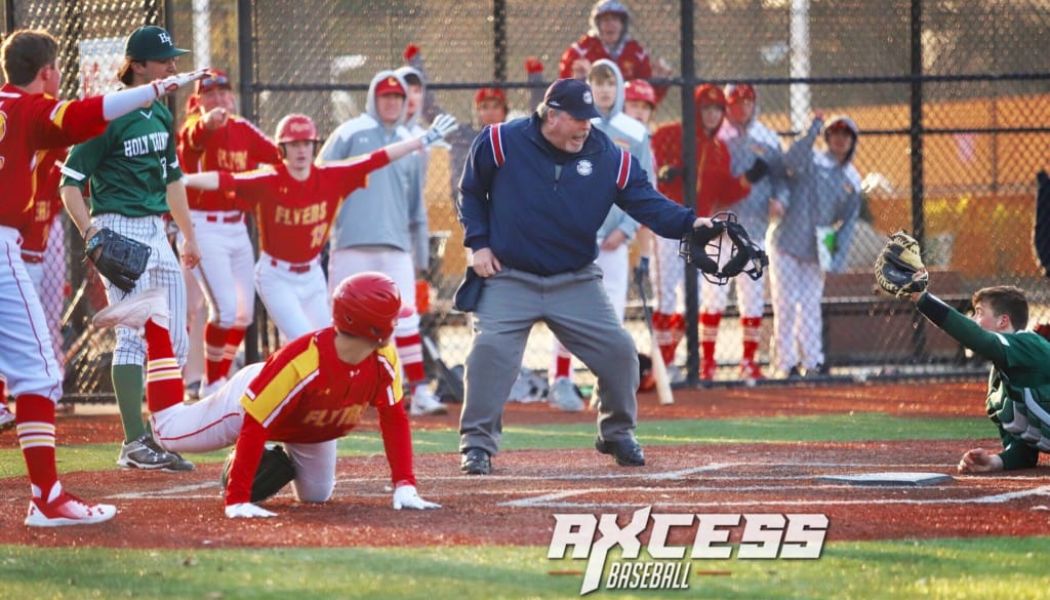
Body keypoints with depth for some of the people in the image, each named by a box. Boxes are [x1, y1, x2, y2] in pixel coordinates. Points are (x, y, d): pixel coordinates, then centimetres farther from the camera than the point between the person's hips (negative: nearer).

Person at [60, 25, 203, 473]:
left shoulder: (161, 116, 13)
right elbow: (70, 183, -12)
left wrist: (188, 234, 25)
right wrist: (90, 234, -25)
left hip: (157, 232, 8)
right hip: (121, 232, -8)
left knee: (173, 342, 8)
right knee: (134, 334, -12)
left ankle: (160, 440, 15)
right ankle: (134, 445, -12)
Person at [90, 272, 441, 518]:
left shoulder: (384, 360, -30)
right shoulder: (300, 362, -46)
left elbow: (394, 420, -18)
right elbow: (253, 427, -42)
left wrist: (404, 486, -25)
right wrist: (236, 501, -43)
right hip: (251, 400, -5)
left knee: (317, 494, 17)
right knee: (171, 434, 6)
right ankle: (154, 324, 16)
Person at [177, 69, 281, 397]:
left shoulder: (244, 130, 8)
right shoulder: (196, 128, -11)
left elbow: (277, 156, 2)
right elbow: (195, 134, -36)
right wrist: (209, 120, -59)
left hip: (237, 228, 7)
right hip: (203, 228, -7)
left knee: (244, 311, 13)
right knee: (226, 308, -16)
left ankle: (220, 379, 32)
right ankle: (211, 384, 1)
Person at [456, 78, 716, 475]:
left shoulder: (608, 158, -5)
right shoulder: (501, 143, -10)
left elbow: (646, 202, -9)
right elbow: (471, 192, 4)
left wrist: (689, 223, -26)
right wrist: (478, 243, -5)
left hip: (576, 281, 2)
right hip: (509, 277, -2)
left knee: (618, 350, -2)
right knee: (491, 351, -18)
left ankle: (617, 434, 20)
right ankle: (477, 444, -6)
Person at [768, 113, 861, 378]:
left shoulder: (852, 180, 11)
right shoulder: (811, 161, -3)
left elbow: (848, 222, 11)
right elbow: (792, 161, -27)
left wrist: (839, 258, 2)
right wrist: (813, 130, -32)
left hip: (816, 252, 4)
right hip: (787, 243, -4)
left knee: (811, 307, 7)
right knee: (786, 304, -4)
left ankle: (812, 361, 12)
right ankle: (786, 363, -1)